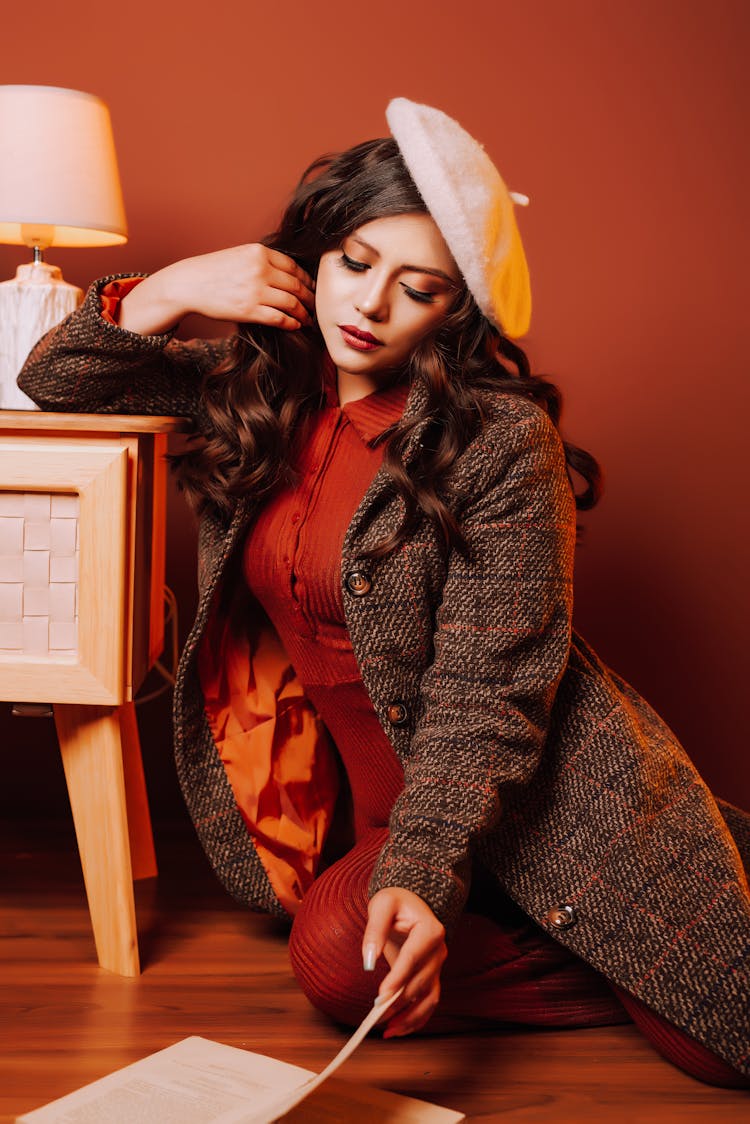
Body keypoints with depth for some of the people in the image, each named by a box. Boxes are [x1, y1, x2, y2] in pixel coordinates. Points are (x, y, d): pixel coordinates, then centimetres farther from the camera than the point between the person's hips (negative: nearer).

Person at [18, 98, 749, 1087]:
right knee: (335, 960, -25)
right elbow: (56, 382, 9)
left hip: (534, 785, -5)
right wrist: (177, 289, -8)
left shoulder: (502, 439, -16)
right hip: (378, 799, 5)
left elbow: (486, 696, -18)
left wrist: (422, 877, -31)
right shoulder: (263, 388, 2)